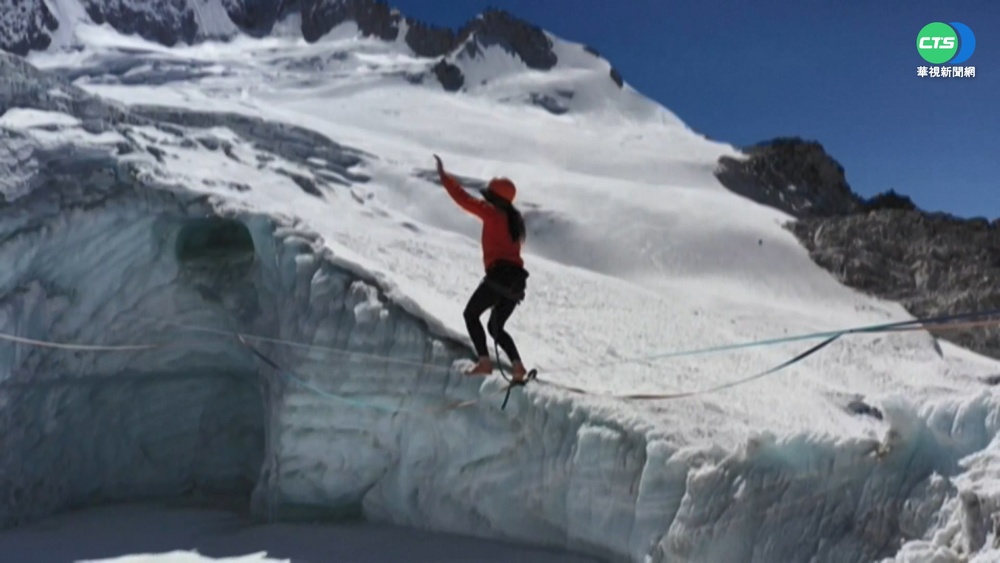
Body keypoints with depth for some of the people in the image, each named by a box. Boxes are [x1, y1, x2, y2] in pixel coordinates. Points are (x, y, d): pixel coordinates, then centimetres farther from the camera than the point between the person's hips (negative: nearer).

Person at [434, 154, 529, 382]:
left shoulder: (493, 214, -3)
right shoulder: (514, 219, 19)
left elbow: (464, 199, -4)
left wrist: (444, 177, 4)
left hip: (500, 275, -8)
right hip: (517, 279, 8)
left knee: (471, 314, 6)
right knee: (496, 327, 17)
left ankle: (484, 362, -6)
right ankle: (517, 366, 1)